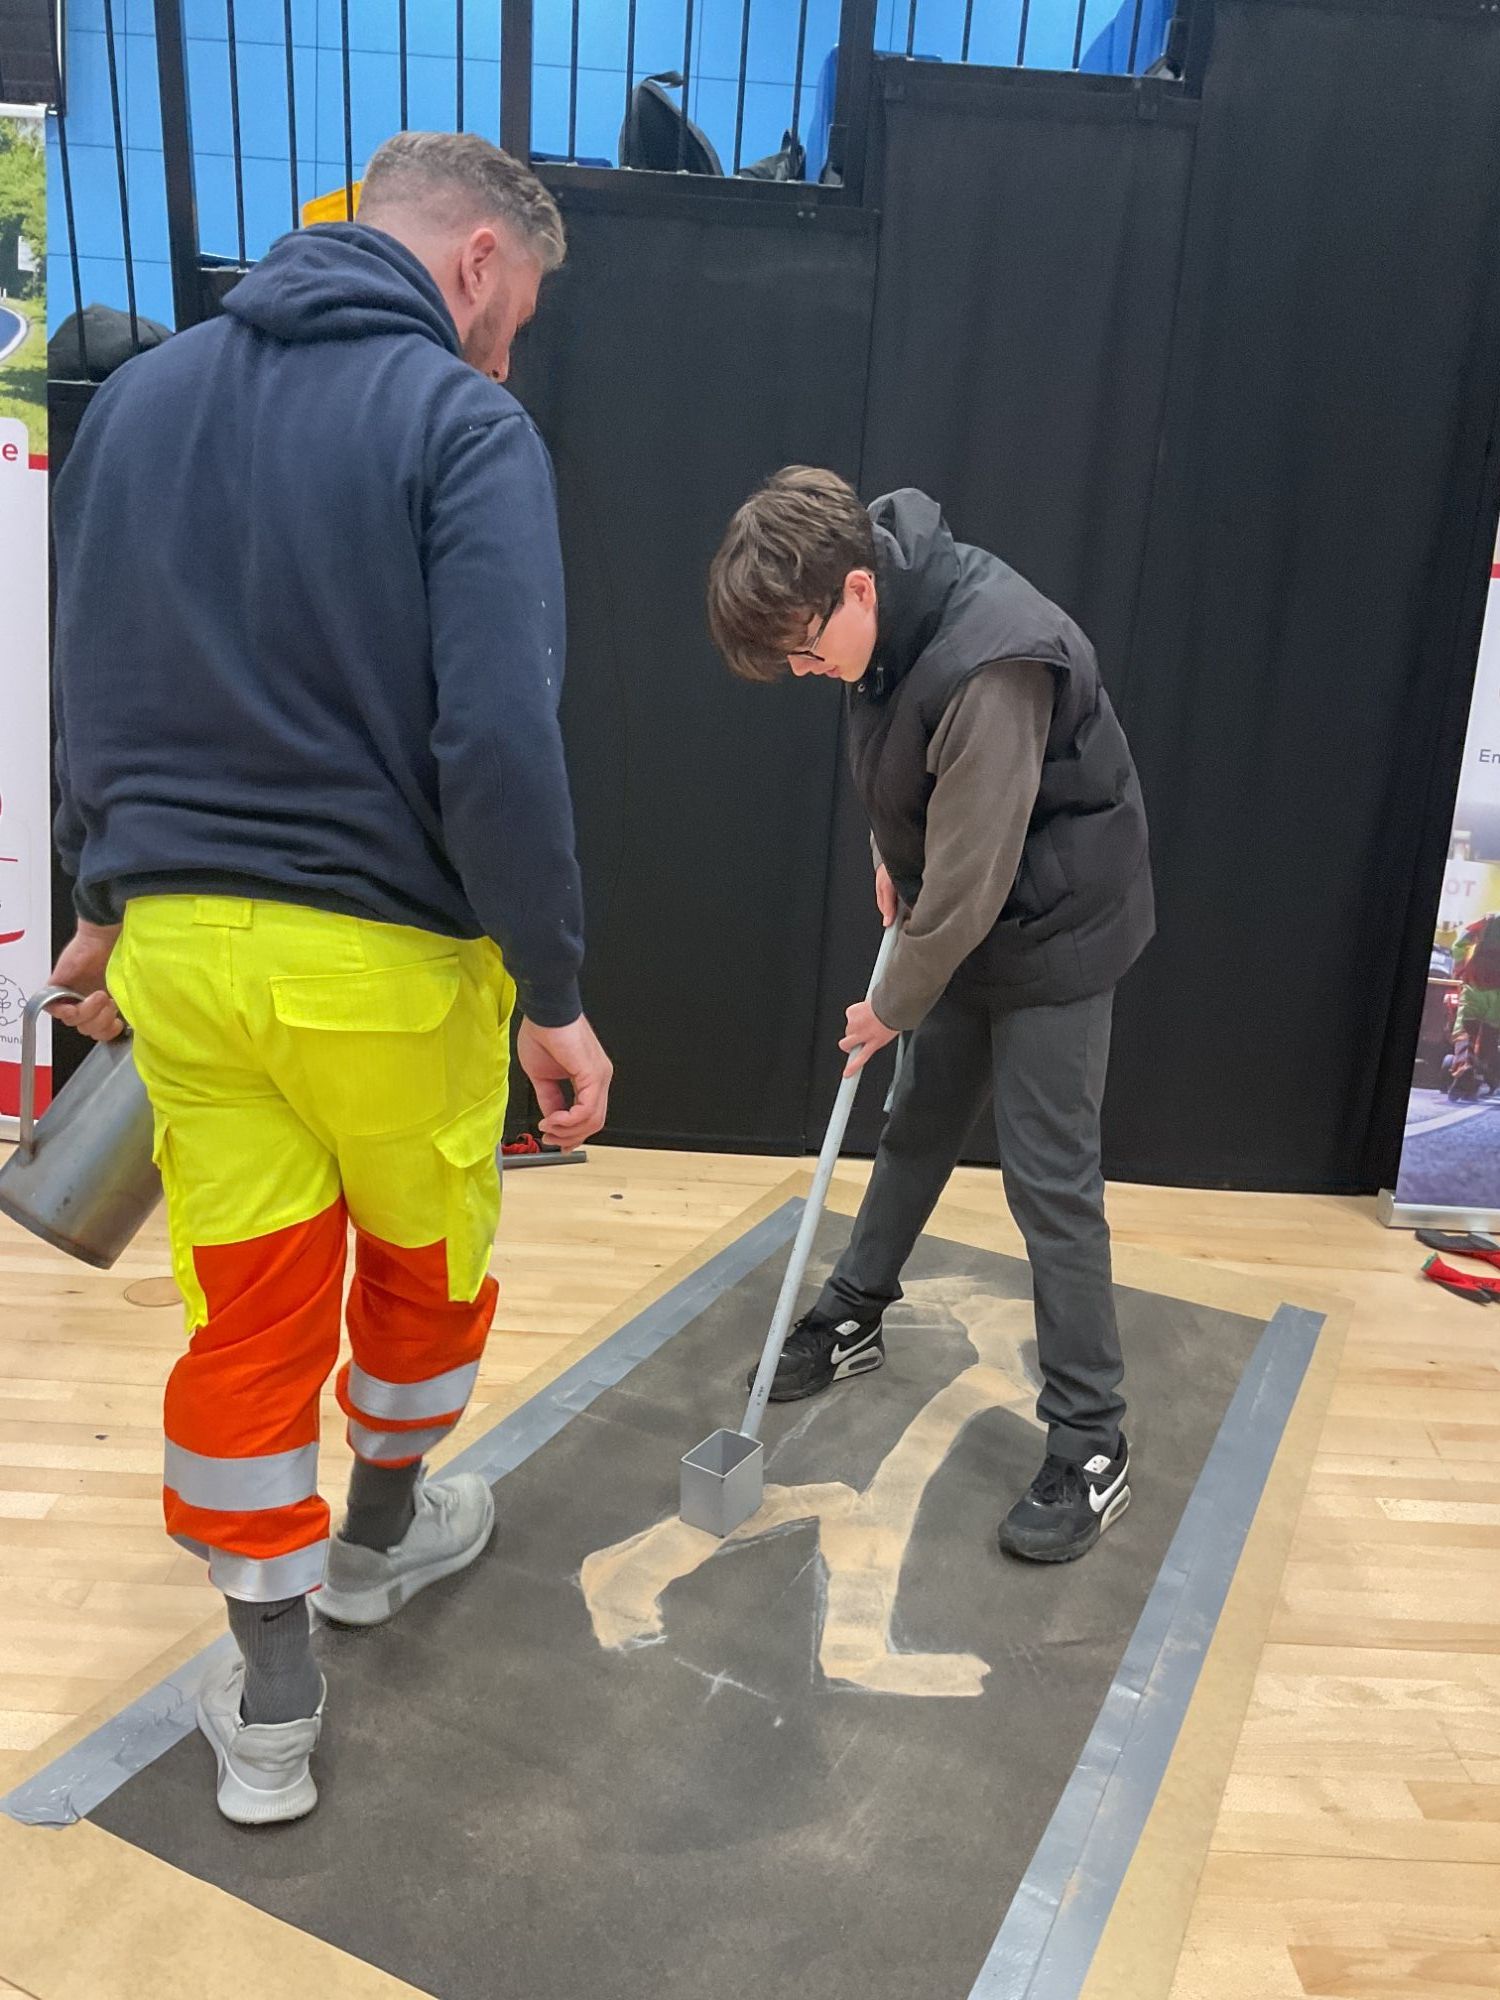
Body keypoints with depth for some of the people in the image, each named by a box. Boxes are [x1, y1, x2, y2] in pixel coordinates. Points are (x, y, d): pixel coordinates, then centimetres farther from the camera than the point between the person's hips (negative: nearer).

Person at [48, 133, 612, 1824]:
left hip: (179, 939, 5)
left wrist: (110, 901, 24)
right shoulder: (463, 425, -11)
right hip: (386, 957, -5)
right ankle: (381, 1534, 46)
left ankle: (269, 1700, 27)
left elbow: (90, 690, 13)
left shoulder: (138, 396, 9)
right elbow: (497, 745, -21)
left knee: (244, 1311, 14)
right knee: (427, 1261, 22)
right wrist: (555, 995, -12)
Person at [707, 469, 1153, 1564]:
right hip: (959, 915, 8)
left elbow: (973, 877, -27)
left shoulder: (993, 664, -34)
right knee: (918, 1125, 19)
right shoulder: (890, 611, -7)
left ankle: (1092, 1445, 9)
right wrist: (893, 853, 11)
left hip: (1053, 929, -8)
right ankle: (854, 1318, 37)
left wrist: (895, 1005, -15)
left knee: (1050, 1177, -4)